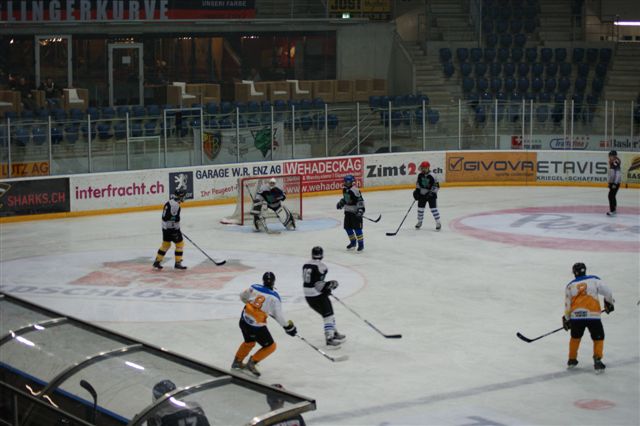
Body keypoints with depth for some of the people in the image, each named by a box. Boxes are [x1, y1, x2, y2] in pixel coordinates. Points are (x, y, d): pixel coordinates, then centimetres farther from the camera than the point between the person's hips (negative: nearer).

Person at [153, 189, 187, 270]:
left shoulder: (169, 203, 12)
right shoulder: (175, 205, -20)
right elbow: (173, 220, -24)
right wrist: (177, 231, -21)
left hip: (165, 227, 10)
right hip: (172, 229, -10)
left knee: (166, 244, 19)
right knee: (179, 243, 1)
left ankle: (157, 261, 23)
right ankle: (178, 263, 2)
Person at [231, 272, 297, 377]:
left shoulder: (254, 288, -2)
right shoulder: (274, 297, -15)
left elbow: (242, 297, 16)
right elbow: (279, 316, -10)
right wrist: (288, 326, 5)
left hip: (244, 320, 6)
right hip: (256, 326, -6)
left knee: (249, 342, 32)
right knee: (270, 347, 13)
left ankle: (237, 361, 43)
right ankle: (252, 363, 8)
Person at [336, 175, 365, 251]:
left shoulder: (354, 190, -21)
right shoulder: (345, 189, 7)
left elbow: (360, 200, -23)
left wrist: (360, 210, -30)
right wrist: (341, 203, 12)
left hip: (355, 212, -9)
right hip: (348, 211, 9)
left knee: (357, 228, -7)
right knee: (347, 227, 12)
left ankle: (361, 244, 3)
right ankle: (353, 242, 29)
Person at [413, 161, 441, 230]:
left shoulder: (432, 176, -20)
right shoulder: (420, 175, -2)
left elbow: (436, 186, -17)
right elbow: (418, 183, 15)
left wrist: (432, 192, -23)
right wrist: (416, 190, 7)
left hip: (431, 194, -6)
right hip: (422, 194, 6)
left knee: (433, 208, -10)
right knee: (420, 208, 11)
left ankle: (438, 223, -2)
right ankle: (419, 221, 28)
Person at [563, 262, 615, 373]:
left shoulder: (570, 286, 12)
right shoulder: (594, 280, 6)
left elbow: (567, 305, 12)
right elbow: (607, 292, 5)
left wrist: (566, 319, 21)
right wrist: (609, 303, 22)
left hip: (576, 315, 2)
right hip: (592, 315, -2)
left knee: (575, 337, 24)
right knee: (598, 338, 11)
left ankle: (572, 360, 30)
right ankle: (597, 361, 1)